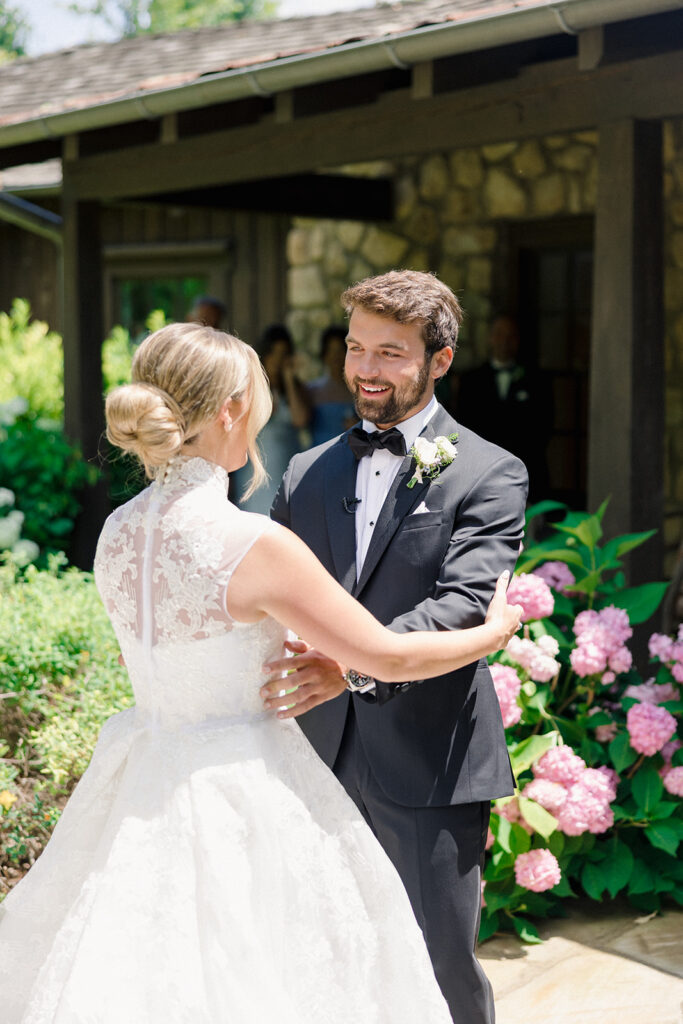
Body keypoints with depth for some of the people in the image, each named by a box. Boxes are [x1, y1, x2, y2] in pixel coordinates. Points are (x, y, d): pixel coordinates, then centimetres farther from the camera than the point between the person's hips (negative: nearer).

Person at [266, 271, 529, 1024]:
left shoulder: (489, 475, -5)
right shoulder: (308, 473, 12)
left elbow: (462, 606, -19)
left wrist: (356, 665, -33)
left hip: (429, 766, -4)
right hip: (322, 762, 5)